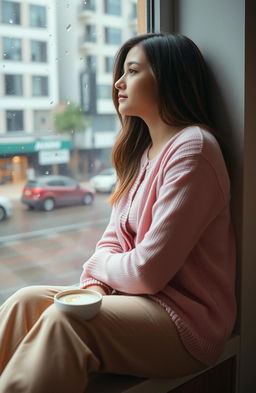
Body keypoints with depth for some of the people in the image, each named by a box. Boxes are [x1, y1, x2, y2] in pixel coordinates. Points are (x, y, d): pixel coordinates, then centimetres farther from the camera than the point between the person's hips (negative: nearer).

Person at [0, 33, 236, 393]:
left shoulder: (192, 149, -16)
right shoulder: (140, 150, 13)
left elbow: (149, 272, -19)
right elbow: (113, 238, 11)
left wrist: (97, 265, 0)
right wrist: (93, 286, -9)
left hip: (185, 317, -7)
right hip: (137, 297, 8)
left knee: (64, 319, -28)